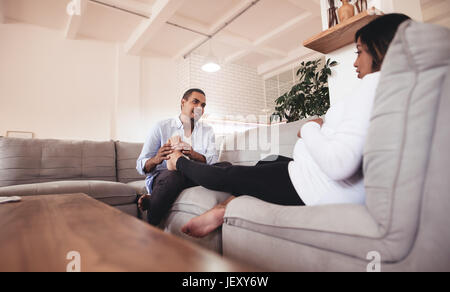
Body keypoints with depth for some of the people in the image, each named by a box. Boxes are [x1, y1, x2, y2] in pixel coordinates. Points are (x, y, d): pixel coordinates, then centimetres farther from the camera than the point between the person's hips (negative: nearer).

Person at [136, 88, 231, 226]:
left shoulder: (207, 131, 16)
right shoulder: (162, 127, 6)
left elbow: (213, 161, 0)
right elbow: (140, 165, 0)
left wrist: (193, 155, -21)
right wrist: (155, 160, -24)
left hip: (194, 177, 4)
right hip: (163, 176, -3)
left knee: (226, 167, -24)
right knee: (174, 175, -39)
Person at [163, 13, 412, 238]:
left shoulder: (377, 81, -19)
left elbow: (338, 164, -30)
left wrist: (310, 128, -13)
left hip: (321, 192, -10)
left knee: (226, 177, 6)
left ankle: (179, 162, 31)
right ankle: (222, 210, 20)